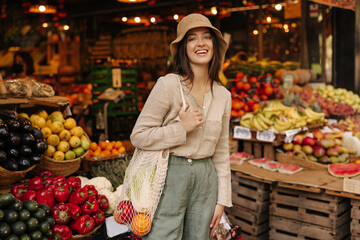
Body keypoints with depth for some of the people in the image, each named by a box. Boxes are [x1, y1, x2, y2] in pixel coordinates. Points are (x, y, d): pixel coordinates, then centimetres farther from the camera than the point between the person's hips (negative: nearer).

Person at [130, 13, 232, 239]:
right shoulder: (169, 84, -10)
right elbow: (138, 136, -9)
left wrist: (222, 199, 10)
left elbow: (221, 151, 12)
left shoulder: (223, 95, 6)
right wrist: (182, 128, -16)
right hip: (170, 176, -5)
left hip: (205, 178, 5)